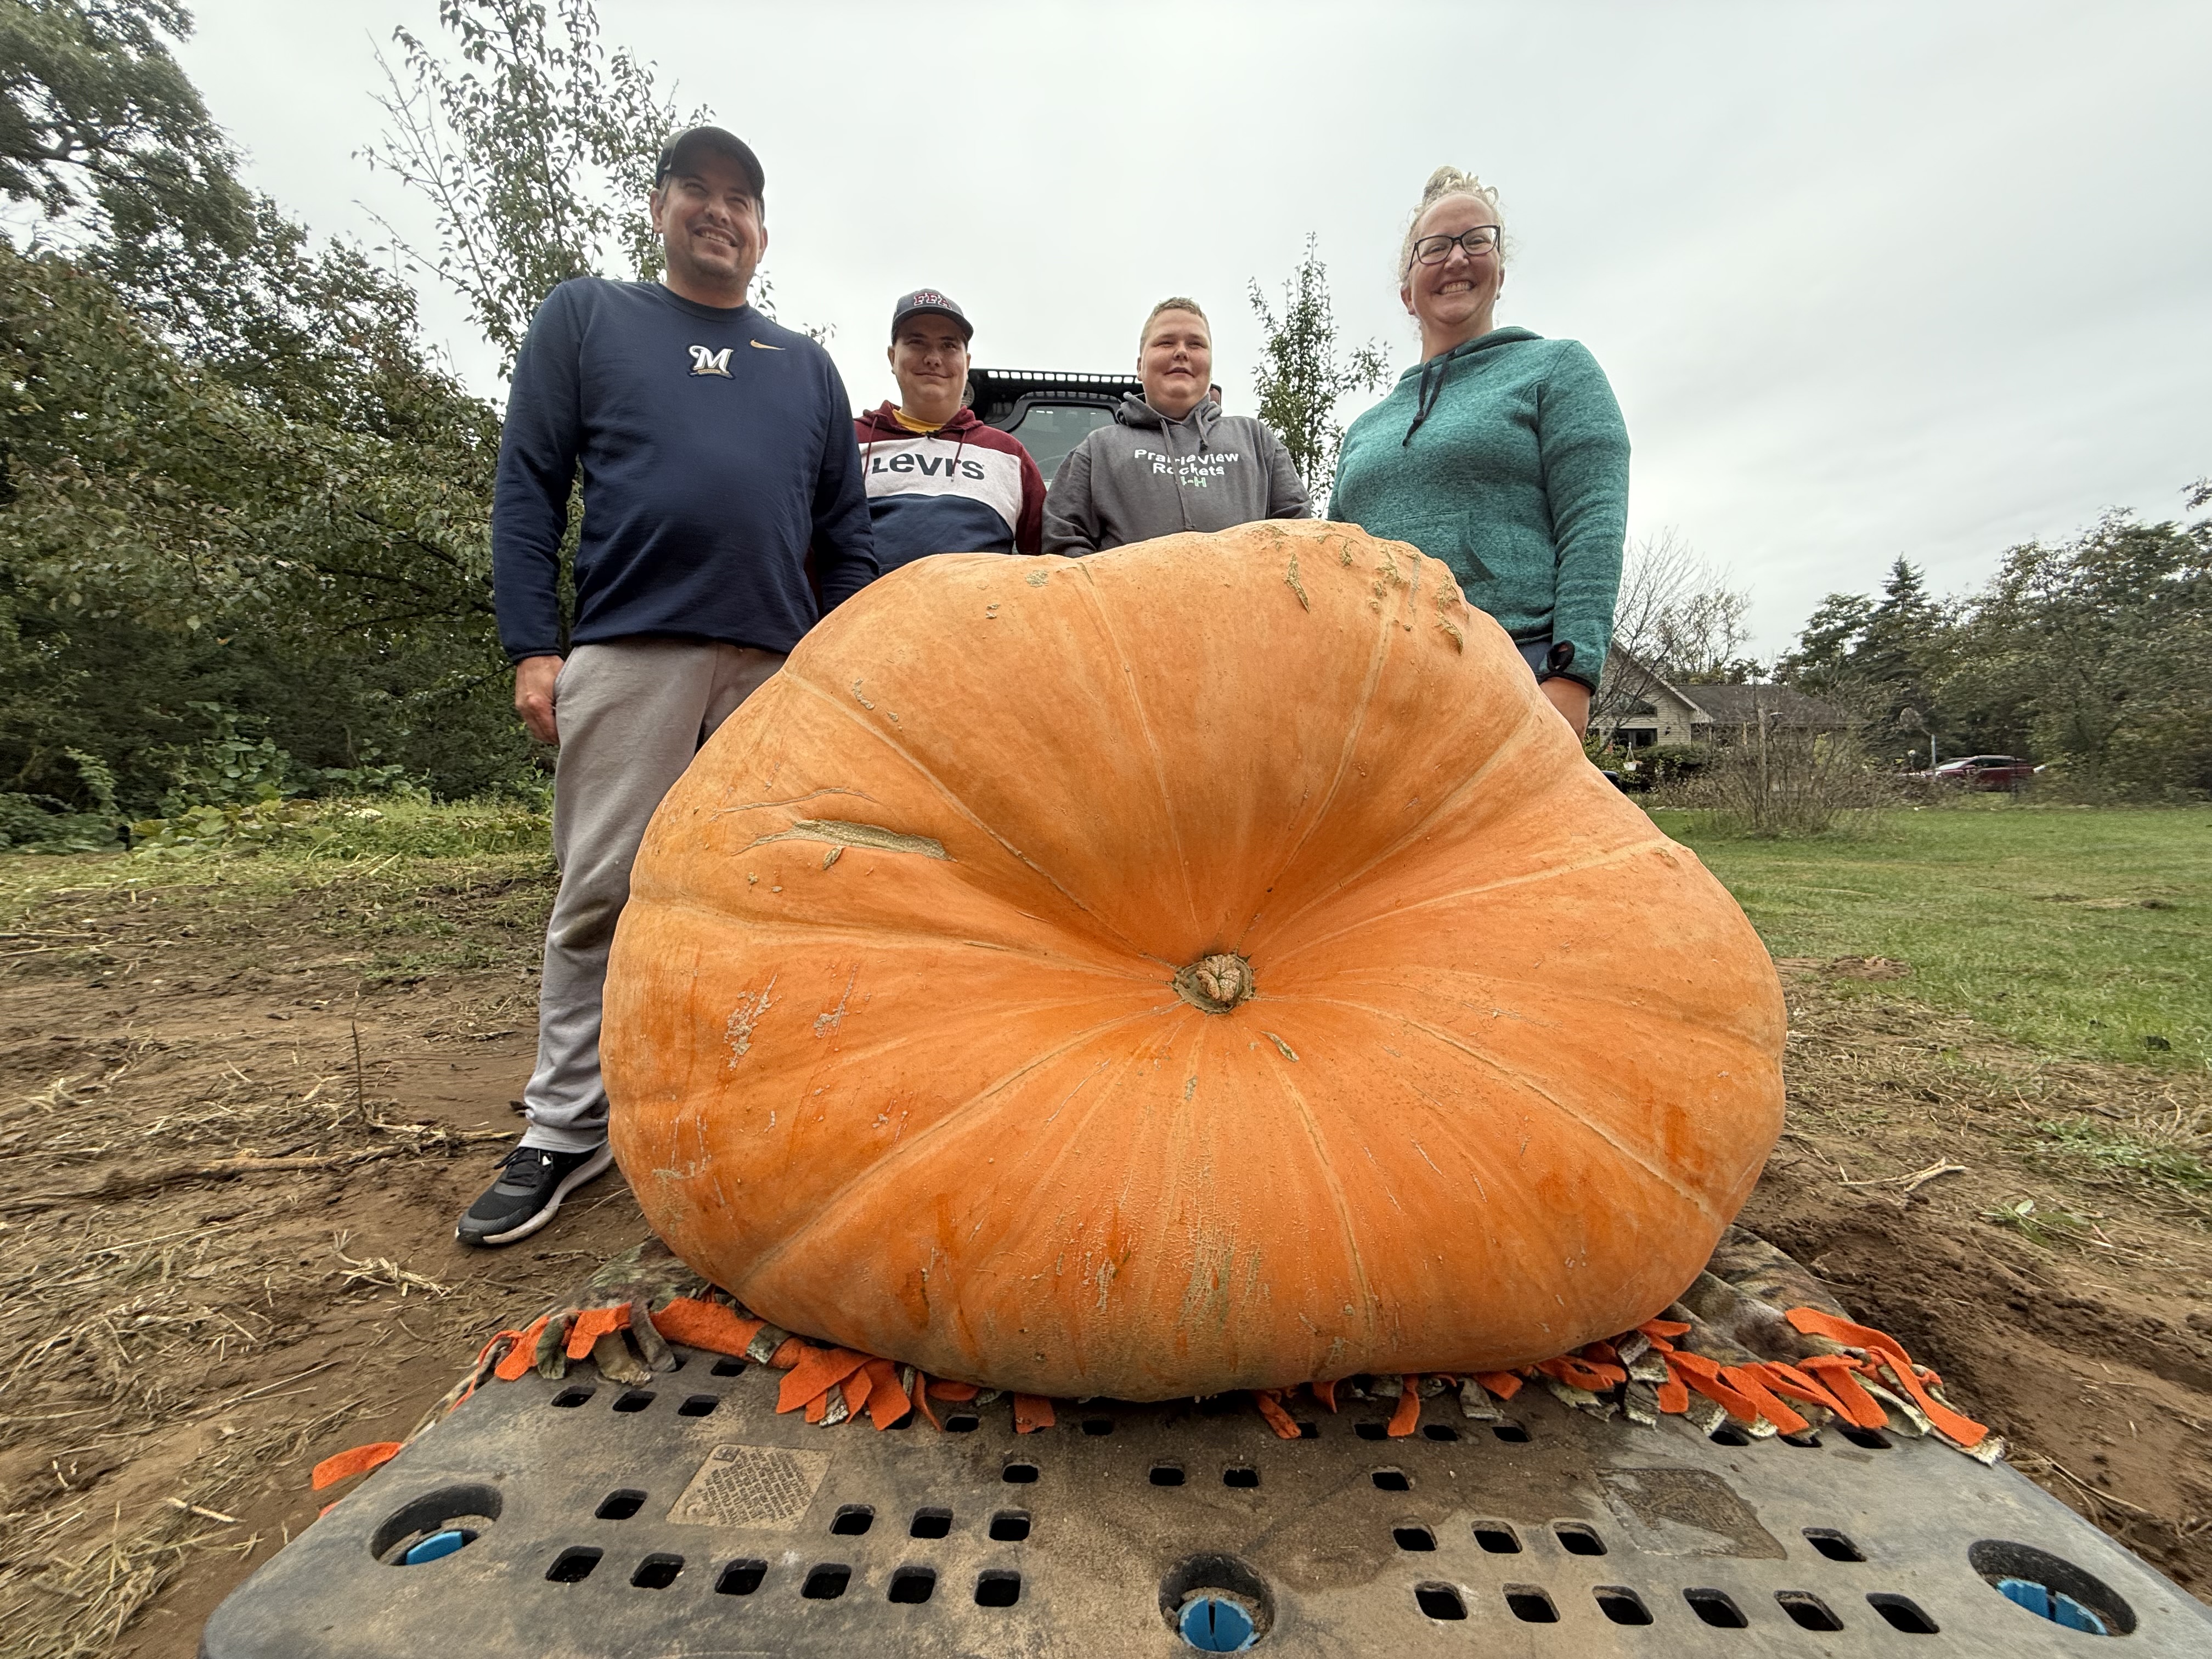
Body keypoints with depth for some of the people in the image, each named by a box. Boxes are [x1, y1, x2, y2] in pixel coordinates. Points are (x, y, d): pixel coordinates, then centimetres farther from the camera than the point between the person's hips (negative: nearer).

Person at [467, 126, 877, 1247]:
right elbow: (527, 487, 8)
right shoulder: (585, 317, 17)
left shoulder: (806, 366, 23)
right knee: (600, 894, -3)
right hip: (627, 652, -1)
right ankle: (566, 1132, 11)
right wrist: (530, 647, -4)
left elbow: (845, 533, 17)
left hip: (779, 669, 2)